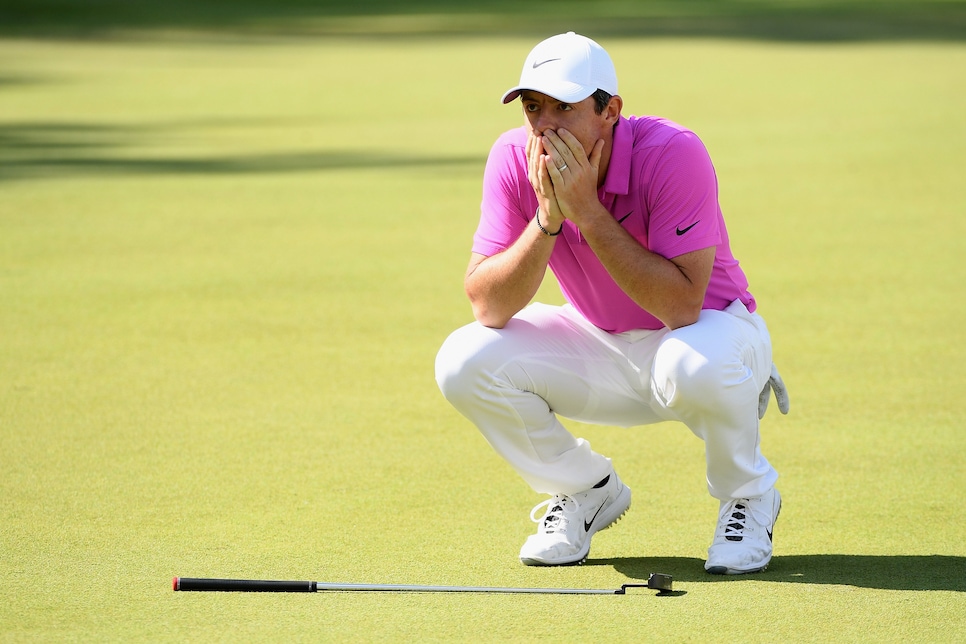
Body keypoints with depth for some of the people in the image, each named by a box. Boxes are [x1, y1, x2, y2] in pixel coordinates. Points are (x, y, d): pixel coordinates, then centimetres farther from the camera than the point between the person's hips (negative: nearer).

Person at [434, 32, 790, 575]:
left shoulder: (673, 154, -28)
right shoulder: (514, 160, -15)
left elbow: (682, 306, -34)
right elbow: (487, 306, -19)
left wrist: (586, 210, -35)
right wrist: (548, 217, -33)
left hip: (707, 331, -4)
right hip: (600, 352, 4)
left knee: (695, 364, -40)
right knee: (463, 363, -18)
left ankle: (750, 495, -6)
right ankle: (586, 492, 7)